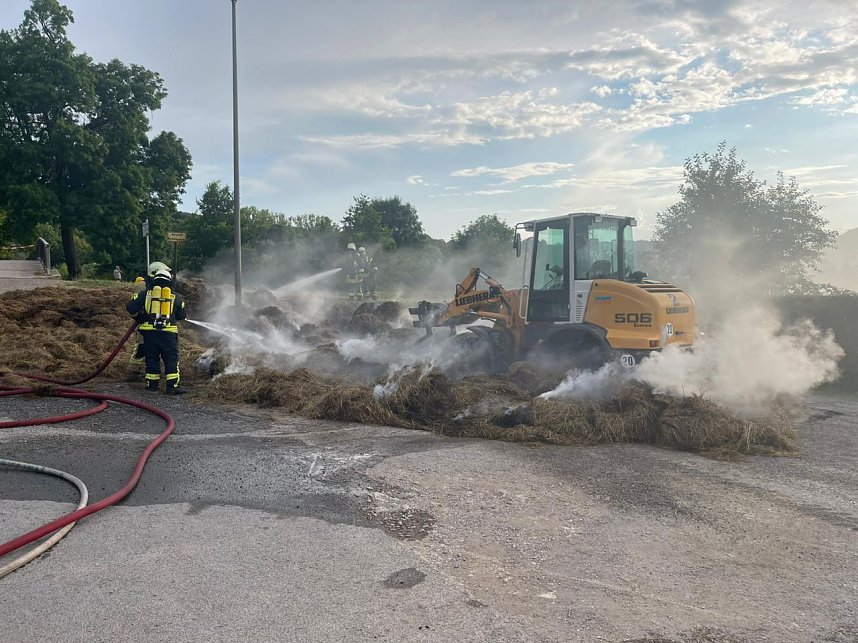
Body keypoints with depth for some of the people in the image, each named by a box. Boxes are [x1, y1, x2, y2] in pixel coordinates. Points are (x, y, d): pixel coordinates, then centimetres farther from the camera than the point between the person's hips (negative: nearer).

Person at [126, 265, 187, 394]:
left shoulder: (145, 293, 7)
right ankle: (172, 386, -2)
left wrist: (138, 316, 23)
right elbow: (181, 316, 15)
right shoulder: (176, 297, 8)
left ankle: (152, 383, 18)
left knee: (152, 358, 13)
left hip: (149, 331, 1)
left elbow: (130, 307, 4)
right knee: (171, 359, 3)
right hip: (168, 332, -1)